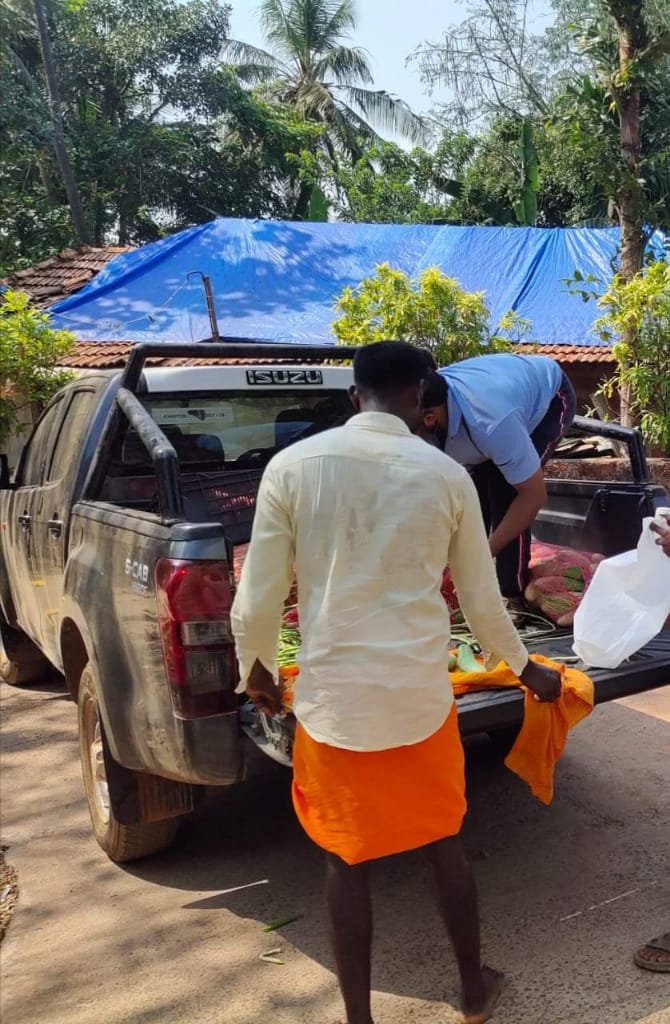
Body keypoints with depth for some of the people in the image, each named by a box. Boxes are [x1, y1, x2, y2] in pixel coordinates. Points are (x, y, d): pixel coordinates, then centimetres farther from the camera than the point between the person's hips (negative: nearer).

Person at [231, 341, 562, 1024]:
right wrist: (525, 669, 23)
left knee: (346, 861, 16)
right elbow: (482, 602, 6)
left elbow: (258, 597, -4)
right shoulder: (448, 475, -3)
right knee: (444, 843, 23)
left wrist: (255, 671, 15)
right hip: (422, 697, 2)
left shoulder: (293, 466, -7)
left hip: (332, 699, -1)